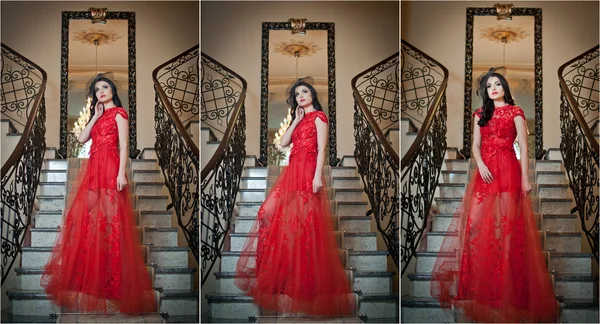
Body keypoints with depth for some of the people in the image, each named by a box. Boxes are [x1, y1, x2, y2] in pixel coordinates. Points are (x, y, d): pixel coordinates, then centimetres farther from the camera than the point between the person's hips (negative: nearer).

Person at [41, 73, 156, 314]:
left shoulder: (119, 113, 2)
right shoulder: (97, 116, 24)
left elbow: (124, 145, -7)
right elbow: (82, 139, 12)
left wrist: (121, 173, -17)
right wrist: (96, 116, 9)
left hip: (110, 170, -7)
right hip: (92, 170, 7)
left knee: (108, 219, -10)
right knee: (88, 219, 2)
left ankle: (111, 283, -9)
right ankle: (90, 280, 7)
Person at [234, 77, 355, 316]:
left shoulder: (318, 116, 1)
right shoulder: (298, 120, 24)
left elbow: (321, 149, -9)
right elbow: (284, 142, 11)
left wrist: (318, 175, -19)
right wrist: (296, 120, 7)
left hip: (308, 171, -8)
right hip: (292, 171, 8)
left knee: (304, 220, -11)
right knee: (276, 214, -1)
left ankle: (308, 285, -8)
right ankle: (288, 280, 4)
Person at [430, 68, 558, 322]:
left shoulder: (515, 112, 3)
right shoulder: (481, 114, 16)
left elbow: (523, 147, -2)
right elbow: (476, 145, 10)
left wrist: (525, 178, -10)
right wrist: (481, 165, -10)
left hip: (508, 170, -4)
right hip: (485, 172, 4)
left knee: (505, 226, -6)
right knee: (478, 225, -2)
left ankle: (507, 292, 0)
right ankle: (481, 289, 6)